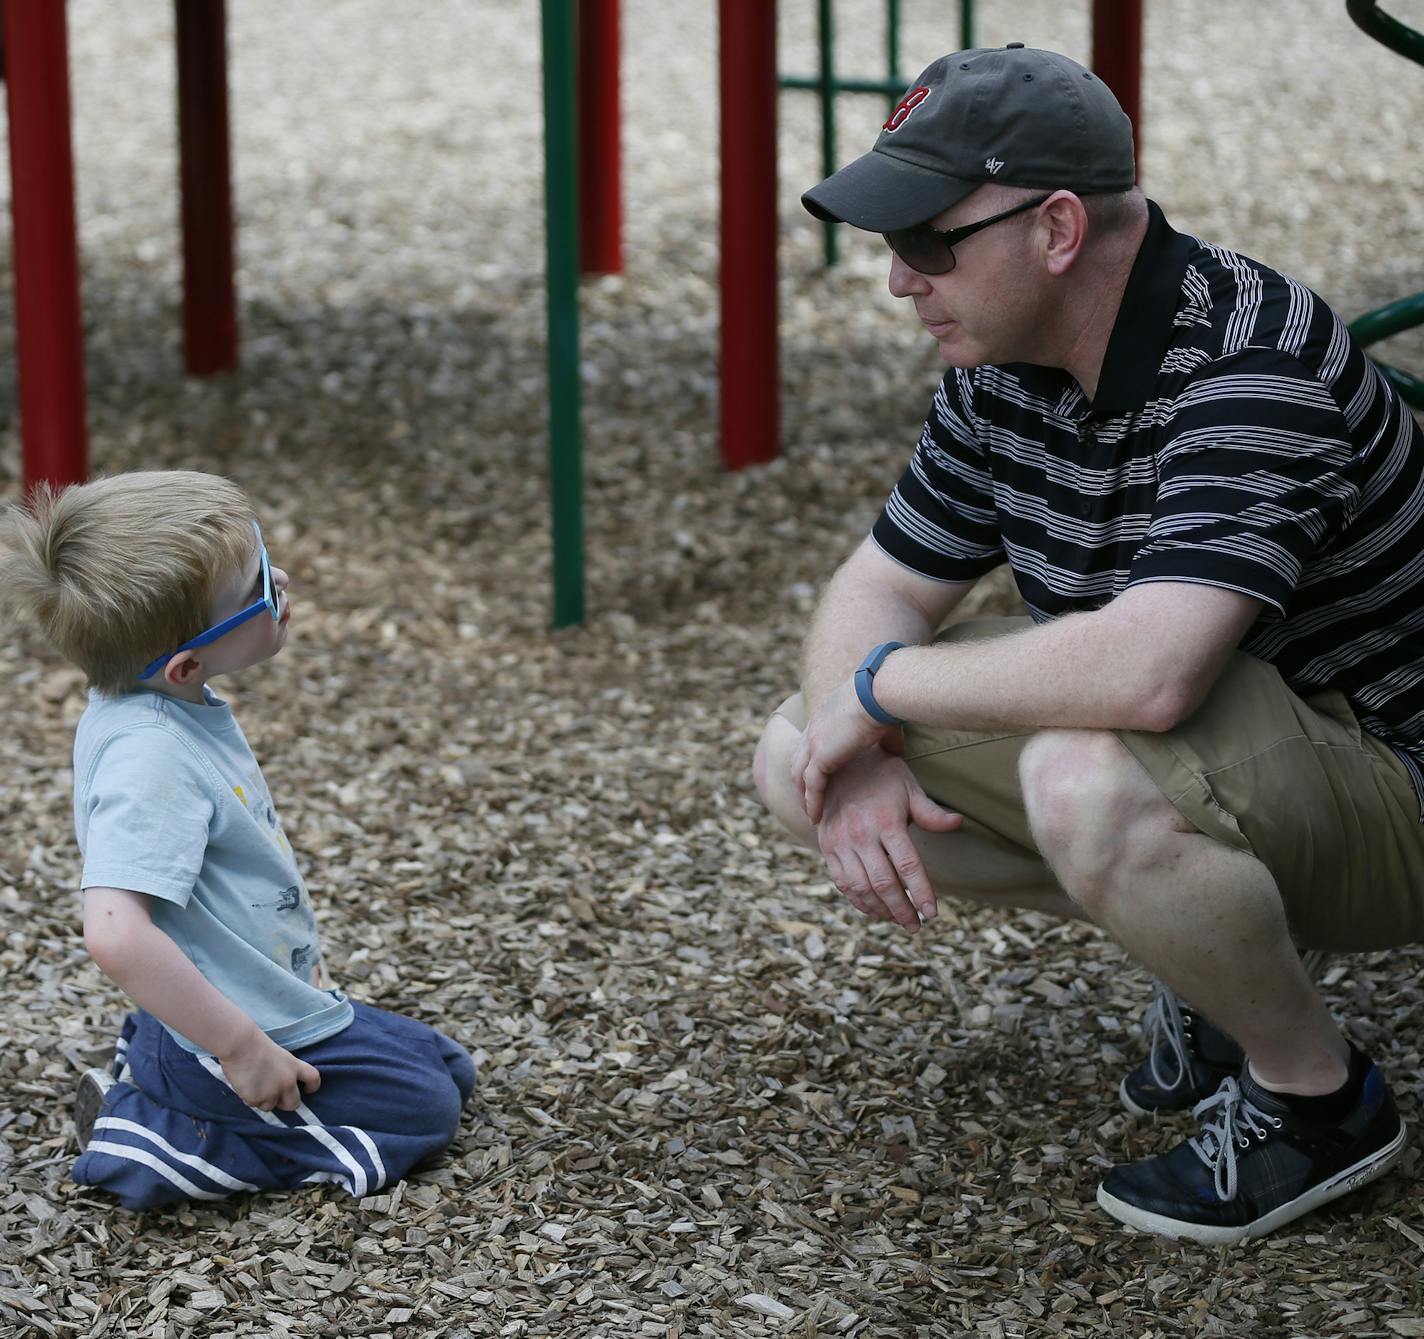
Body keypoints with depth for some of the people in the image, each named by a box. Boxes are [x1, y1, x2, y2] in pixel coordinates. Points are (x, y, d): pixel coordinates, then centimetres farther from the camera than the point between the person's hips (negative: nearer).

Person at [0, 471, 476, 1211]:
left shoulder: (181, 707, -1)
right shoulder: (150, 756, -32)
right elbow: (116, 933, -40)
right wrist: (242, 1049, -31)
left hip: (280, 1003, 9)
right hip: (219, 1037, -9)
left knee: (450, 1072, 21)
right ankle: (155, 1144, -2)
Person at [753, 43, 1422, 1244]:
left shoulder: (1252, 369, -29)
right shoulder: (1003, 368, -1)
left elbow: (1146, 671, -42)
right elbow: (880, 589, 6)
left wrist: (880, 690, -27)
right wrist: (856, 765, -16)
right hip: (1198, 740, 9)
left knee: (1090, 781, -39)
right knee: (797, 759, 1)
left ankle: (1318, 1098, -11)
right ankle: (1214, 950, 9)